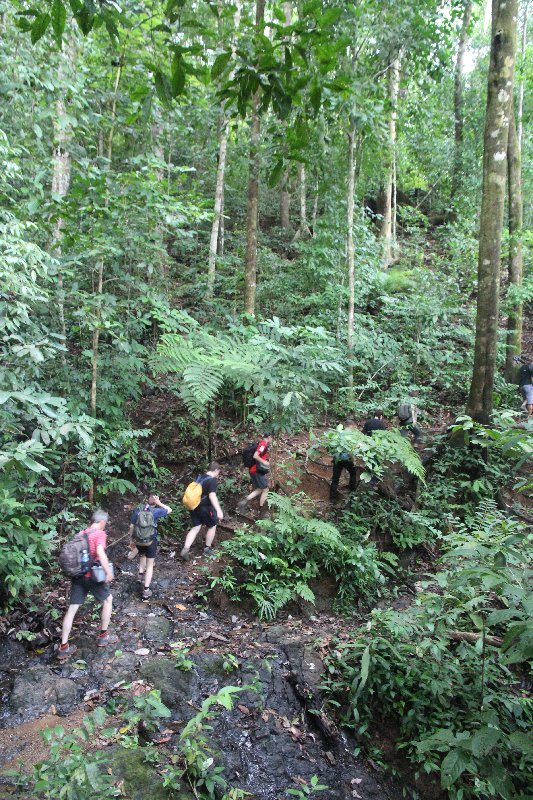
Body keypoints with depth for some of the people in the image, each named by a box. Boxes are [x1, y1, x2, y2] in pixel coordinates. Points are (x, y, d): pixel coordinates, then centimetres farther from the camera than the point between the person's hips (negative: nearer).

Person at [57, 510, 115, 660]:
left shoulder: (82, 533, 12)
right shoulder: (100, 533, -10)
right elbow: (100, 552, -25)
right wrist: (109, 572, -20)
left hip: (78, 574, 6)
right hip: (92, 575, -6)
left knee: (72, 609, 8)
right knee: (108, 600, 16)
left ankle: (63, 647, 8)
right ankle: (103, 636, 23)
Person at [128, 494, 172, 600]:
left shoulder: (137, 510, -5)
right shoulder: (155, 511, -14)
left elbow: (131, 526, 1)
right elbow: (169, 510, 1)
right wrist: (159, 503, -7)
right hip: (151, 541, -3)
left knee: (143, 555, 36)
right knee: (149, 565, 6)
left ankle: (141, 574, 35)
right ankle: (146, 590, 4)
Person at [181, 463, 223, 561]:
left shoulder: (199, 477, 8)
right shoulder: (213, 480, -16)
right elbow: (212, 495, -28)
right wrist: (219, 511, -34)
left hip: (194, 506, 7)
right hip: (205, 508, -7)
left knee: (195, 528, 10)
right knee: (212, 526, 15)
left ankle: (185, 549, -4)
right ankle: (207, 549, 24)